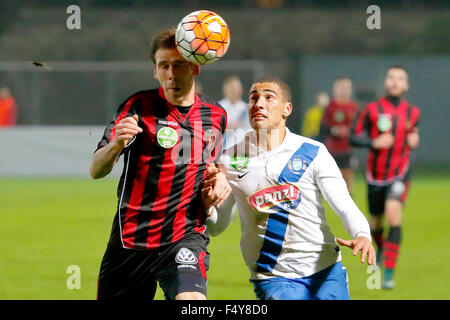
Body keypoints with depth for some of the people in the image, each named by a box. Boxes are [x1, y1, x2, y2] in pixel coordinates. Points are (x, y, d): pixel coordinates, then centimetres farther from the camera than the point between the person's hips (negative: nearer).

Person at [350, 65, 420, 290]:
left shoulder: (412, 112, 2)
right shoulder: (372, 110, -7)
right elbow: (354, 138, -4)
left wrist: (414, 141, -3)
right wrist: (374, 142, -22)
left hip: (400, 172, -1)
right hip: (376, 175, 1)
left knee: (394, 213, -23)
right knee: (376, 222, 14)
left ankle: (389, 273, -21)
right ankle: (381, 248, 53)